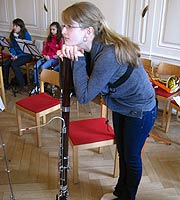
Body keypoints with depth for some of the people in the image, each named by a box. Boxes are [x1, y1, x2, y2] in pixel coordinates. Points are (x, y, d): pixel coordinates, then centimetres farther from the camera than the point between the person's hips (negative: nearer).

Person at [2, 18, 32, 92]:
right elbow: (11, 46, 13)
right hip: (15, 54, 6)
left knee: (14, 64, -31)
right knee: (5, 64, -19)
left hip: (25, 55, -6)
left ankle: (22, 86, -21)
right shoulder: (12, 34, 7)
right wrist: (13, 54, -8)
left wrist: (17, 56, -20)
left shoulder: (26, 35, -11)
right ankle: (5, 84, -4)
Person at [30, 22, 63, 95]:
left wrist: (51, 56, -16)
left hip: (55, 58, -6)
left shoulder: (60, 39, -4)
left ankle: (40, 86, -15)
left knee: (43, 67, -29)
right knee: (36, 66, -19)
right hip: (47, 57, 6)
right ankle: (36, 85, -14)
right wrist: (44, 55, -1)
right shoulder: (49, 38, 15)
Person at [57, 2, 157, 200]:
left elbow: (84, 96, -31)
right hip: (120, 105, 8)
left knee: (131, 157, 12)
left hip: (140, 110, -8)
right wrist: (66, 56, -22)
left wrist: (78, 59, -32)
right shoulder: (92, 47, -11)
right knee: (122, 152, 24)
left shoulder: (109, 55, -37)